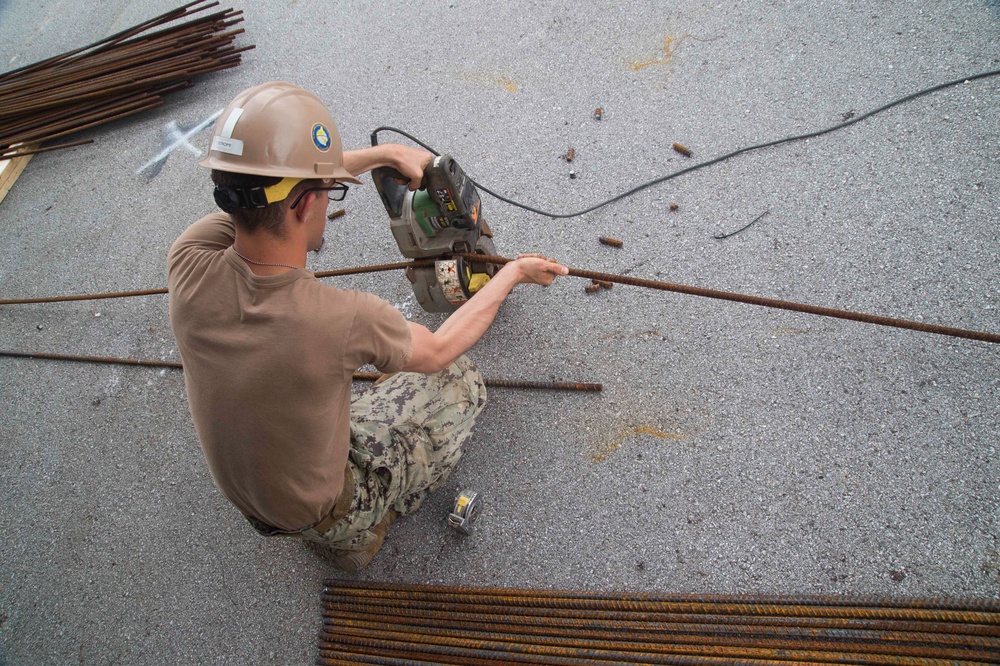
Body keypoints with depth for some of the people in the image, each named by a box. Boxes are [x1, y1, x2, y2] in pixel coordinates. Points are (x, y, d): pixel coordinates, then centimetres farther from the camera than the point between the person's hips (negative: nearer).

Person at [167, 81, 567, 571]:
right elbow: (438, 351, -16)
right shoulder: (343, 319, -40)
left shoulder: (188, 261, -26)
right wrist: (513, 273, -3)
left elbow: (270, 184, -6)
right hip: (322, 513, -5)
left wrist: (385, 154, 1)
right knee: (460, 379, 5)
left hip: (240, 489, 5)